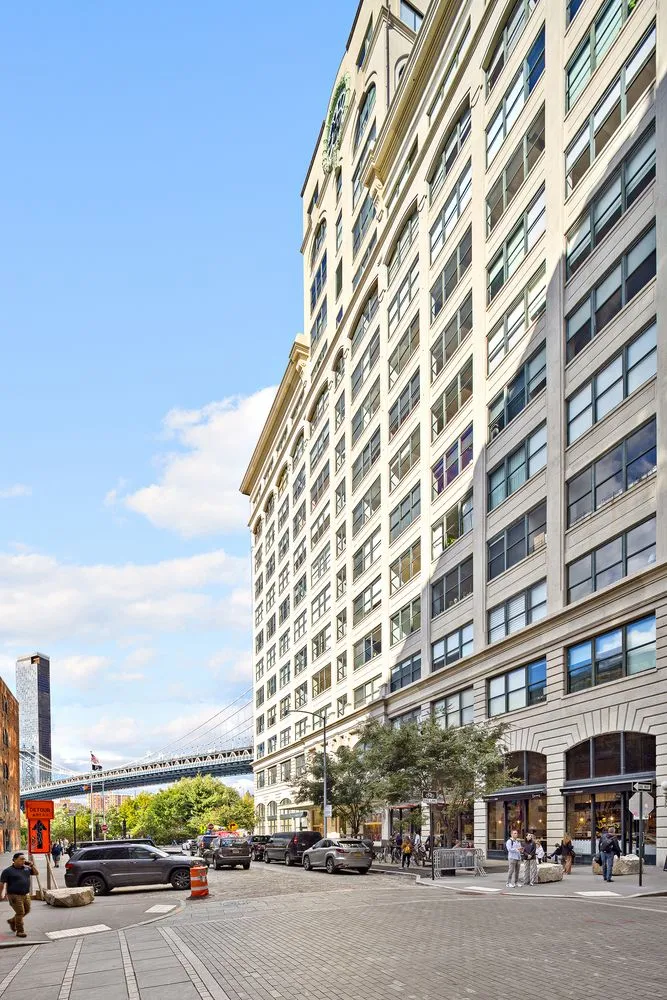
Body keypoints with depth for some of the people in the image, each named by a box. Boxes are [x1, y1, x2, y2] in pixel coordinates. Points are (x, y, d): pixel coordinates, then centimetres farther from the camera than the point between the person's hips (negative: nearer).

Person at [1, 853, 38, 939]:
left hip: (26, 895, 7)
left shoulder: (26, 868, 8)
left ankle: (12, 921, 36)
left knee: (26, 911, 14)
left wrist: (32, 865, 1)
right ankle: (20, 931, 3)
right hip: (14, 895, -6)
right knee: (20, 913, -7)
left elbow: (36, 873, 17)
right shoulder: (8, 871, -8)